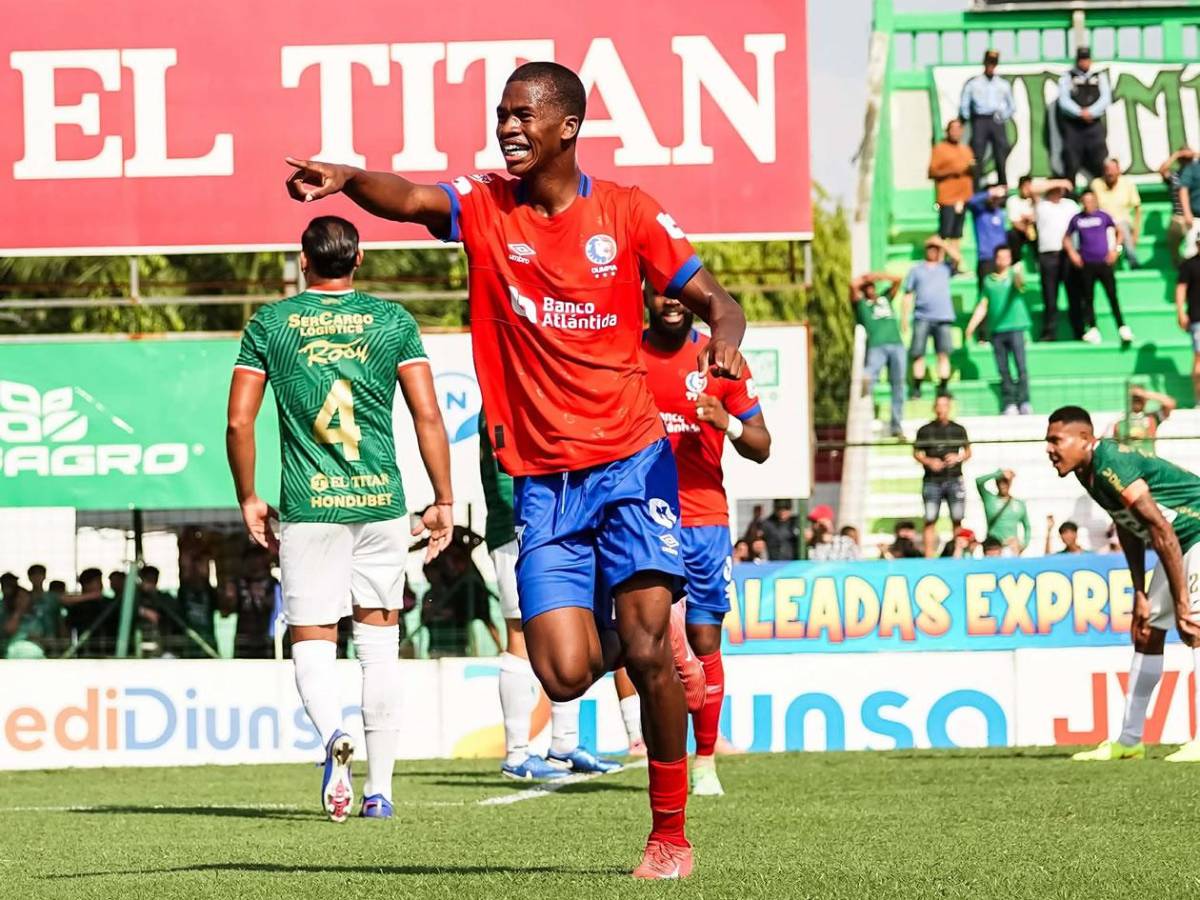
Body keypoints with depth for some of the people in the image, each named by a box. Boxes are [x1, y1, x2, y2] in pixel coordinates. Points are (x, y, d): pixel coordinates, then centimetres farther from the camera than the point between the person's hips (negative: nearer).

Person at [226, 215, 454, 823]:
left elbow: (239, 422, 0)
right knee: (378, 645, 9)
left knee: (312, 642, 5)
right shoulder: (392, 321, 4)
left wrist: (248, 500, 12)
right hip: (381, 500, 1)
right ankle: (380, 790, 9)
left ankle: (333, 735, -26)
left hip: (307, 505, -1)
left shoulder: (269, 324, 3)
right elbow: (428, 416, -1)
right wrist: (444, 500, 6)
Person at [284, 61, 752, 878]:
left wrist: (724, 341, -20)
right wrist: (347, 180, -40)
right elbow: (408, 199, -19)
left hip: (630, 461, -2)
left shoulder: (627, 213, -1)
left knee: (646, 649, -14)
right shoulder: (485, 206, 1)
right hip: (543, 481, 2)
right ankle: (603, 634, 28)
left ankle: (671, 834, 2)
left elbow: (715, 301, 3)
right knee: (565, 675, -10)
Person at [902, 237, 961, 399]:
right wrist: (905, 317, 3)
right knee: (918, 354, -6)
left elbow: (957, 258, -2)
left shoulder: (945, 268, 17)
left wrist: (942, 243, 1)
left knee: (944, 353, -6)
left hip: (943, 317, 1)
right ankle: (916, 388, -5)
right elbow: (908, 295, 12)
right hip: (922, 317, 0)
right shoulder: (916, 270, 16)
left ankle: (943, 386, -4)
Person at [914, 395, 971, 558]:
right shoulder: (924, 431, 7)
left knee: (957, 520, -1)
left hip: (954, 480, 1)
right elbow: (916, 453, 8)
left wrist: (958, 458, -7)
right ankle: (929, 557, -6)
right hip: (932, 481, -1)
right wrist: (929, 462, -10)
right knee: (930, 520, -6)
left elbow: (968, 451, 14)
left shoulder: (958, 430, 9)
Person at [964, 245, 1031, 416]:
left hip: (1015, 326, -3)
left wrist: (1018, 275, -43)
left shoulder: (1013, 275, 4)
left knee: (1021, 366, -9)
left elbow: (1020, 284, -20)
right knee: (1003, 370, 1)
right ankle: (1009, 404, 3)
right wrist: (971, 326, 11)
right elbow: (983, 306, 17)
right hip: (996, 329, 3)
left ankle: (1024, 402, -8)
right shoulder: (988, 281, 13)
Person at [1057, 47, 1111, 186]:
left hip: (1094, 125, 2)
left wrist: (1090, 112, -14)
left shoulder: (1099, 77, 13)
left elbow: (1106, 98, 2)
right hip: (1072, 126, -2)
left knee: (1101, 163, -4)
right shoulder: (1067, 77, 6)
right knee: (1071, 164, -2)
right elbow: (1064, 100, -5)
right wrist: (1080, 113, -18)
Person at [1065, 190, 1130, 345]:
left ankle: (1123, 328, -6)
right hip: (1086, 264, 2)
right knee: (1087, 297, 3)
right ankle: (1092, 329, 11)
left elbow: (1118, 232, 13)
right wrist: (1071, 252, 1)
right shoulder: (1077, 219, 6)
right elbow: (1067, 238, 17)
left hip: (1104, 262, -2)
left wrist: (1114, 249, 1)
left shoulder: (1103, 216, 3)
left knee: (1112, 296, -7)